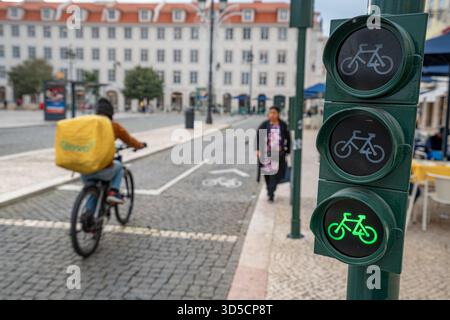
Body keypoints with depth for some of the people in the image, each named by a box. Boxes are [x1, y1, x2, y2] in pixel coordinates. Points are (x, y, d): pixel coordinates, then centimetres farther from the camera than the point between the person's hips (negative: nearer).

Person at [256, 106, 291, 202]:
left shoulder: (283, 126, 2)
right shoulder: (264, 125, 0)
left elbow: (288, 139, 10)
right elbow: (258, 137, 3)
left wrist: (287, 151, 8)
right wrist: (258, 149, -5)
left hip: (278, 153, -1)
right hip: (266, 153, 1)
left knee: (275, 172, -7)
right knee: (266, 172, 9)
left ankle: (271, 193, -2)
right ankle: (270, 190, 29)